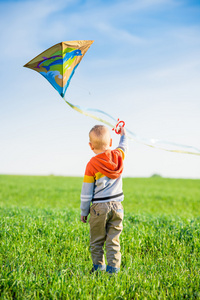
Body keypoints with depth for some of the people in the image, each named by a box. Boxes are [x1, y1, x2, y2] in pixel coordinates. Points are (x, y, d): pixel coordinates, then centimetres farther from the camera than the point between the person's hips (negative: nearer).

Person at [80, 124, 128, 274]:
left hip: (99, 207, -3)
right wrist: (123, 134, 45)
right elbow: (123, 147, 26)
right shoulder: (118, 155, -2)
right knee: (113, 239, 7)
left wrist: (84, 212, 5)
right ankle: (113, 266, 5)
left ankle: (98, 266, 14)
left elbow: (86, 191, -4)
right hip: (117, 206, 3)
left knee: (97, 240, 9)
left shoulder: (92, 165, -10)